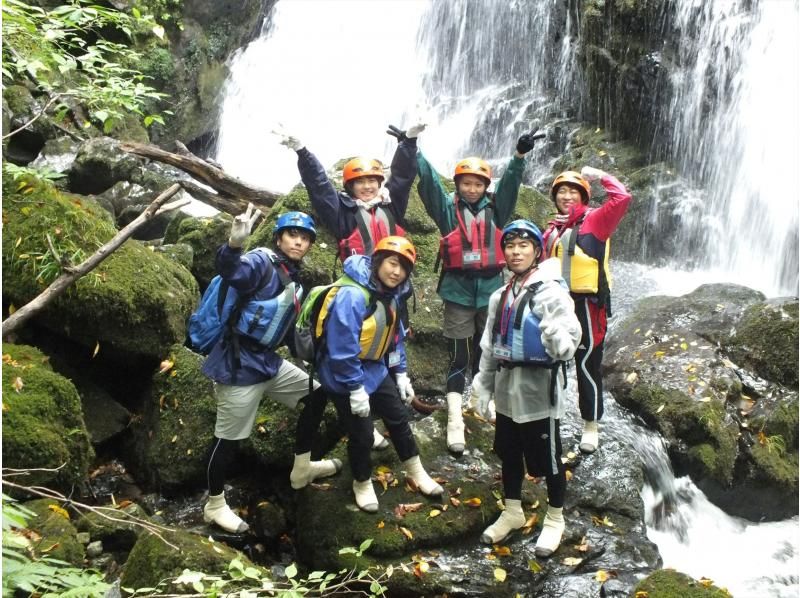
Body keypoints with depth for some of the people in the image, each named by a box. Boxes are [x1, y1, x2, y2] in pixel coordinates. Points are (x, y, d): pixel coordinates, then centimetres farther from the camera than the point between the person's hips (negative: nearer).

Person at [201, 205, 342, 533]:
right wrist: (234, 244, -58)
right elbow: (233, 272, -39)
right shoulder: (263, 262, -15)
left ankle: (301, 469, 29)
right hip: (239, 364, -9)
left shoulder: (292, 278, 13)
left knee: (317, 394, 16)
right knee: (228, 436, 0)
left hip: (268, 361, 9)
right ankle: (214, 506, 19)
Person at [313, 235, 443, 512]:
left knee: (399, 418, 15)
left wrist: (401, 373, 11)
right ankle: (362, 484, 29)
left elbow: (394, 336, 13)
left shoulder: (389, 294, 0)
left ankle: (417, 473, 34)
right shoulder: (352, 295, -29)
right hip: (345, 378, -8)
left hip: (376, 371, 8)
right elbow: (342, 348, -30)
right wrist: (356, 388, -25)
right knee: (361, 433, 3)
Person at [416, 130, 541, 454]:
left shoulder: (495, 208, 6)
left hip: (490, 288, 3)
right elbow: (429, 181, -9)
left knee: (485, 353, 17)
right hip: (458, 290, -2)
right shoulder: (448, 208, -1)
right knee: (459, 357, -1)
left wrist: (520, 155, -20)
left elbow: (510, 183, -5)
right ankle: (455, 422, 2)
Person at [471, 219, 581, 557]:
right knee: (509, 455, 18)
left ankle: (555, 520, 28)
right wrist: (483, 386, 14)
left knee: (548, 459, 9)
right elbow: (489, 346, 14)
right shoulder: (500, 296, 7)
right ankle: (512, 513, 38)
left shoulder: (552, 292, -13)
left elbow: (567, 348, -19)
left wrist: (556, 334, -41)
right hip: (507, 391, 6)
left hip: (539, 392, -6)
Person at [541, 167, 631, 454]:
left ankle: (591, 425, 13)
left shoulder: (595, 220, -4)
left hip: (587, 304, -6)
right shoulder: (552, 229, 13)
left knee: (587, 364, 0)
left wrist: (600, 176, -6)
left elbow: (622, 198, -18)